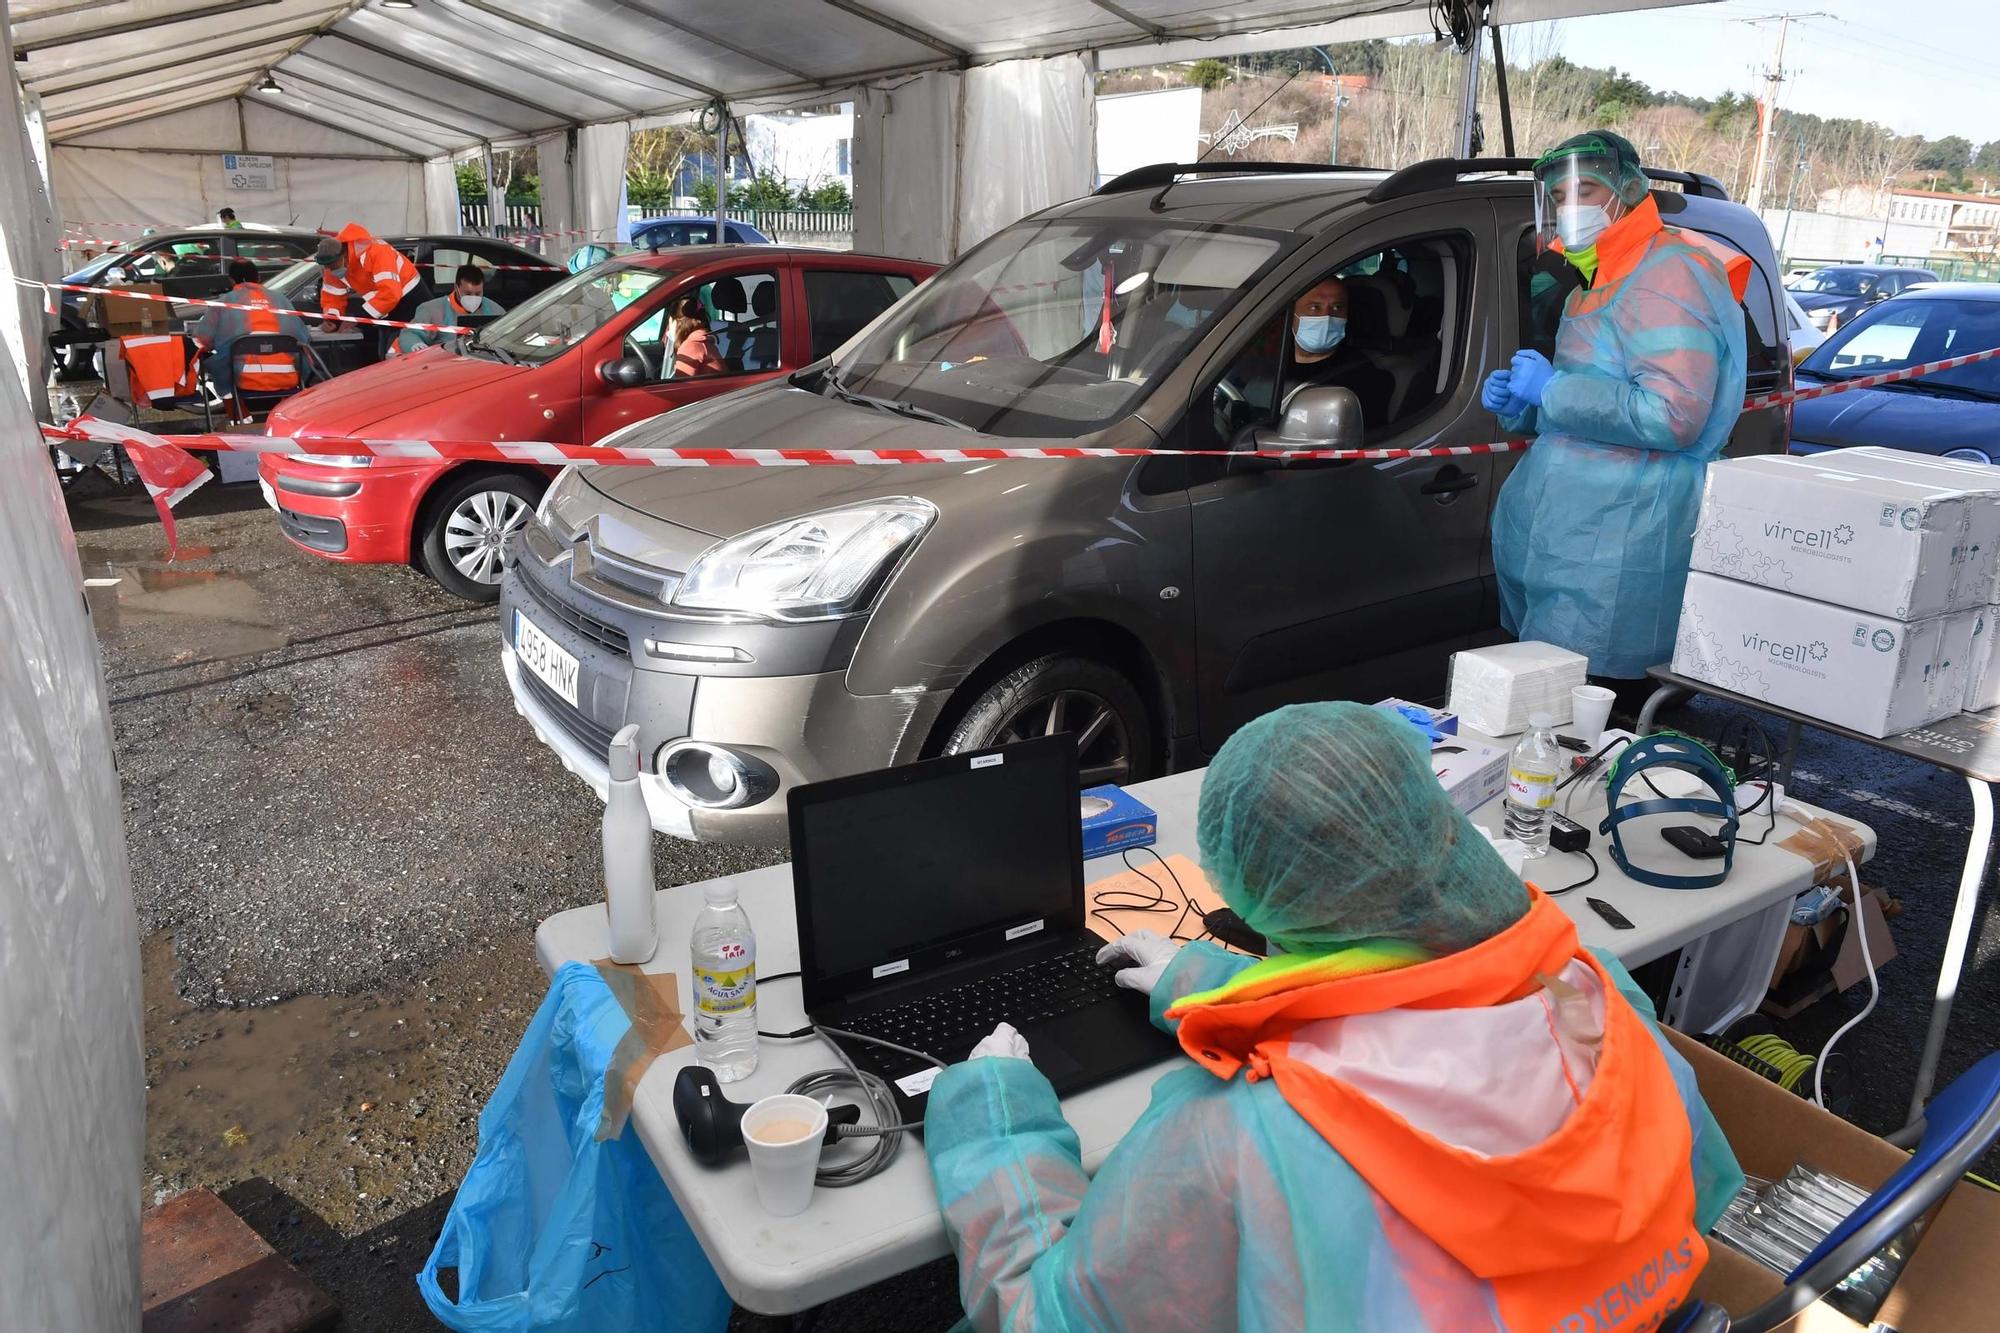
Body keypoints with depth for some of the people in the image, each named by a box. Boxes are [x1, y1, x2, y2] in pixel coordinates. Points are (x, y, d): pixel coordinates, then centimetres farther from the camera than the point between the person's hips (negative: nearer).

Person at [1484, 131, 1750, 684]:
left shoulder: (1667, 275, -13)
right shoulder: (1597, 284, 21)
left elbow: (1673, 416, -24)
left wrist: (1552, 389, -18)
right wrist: (1518, 405, 9)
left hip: (1616, 553, -10)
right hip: (1562, 539, 10)